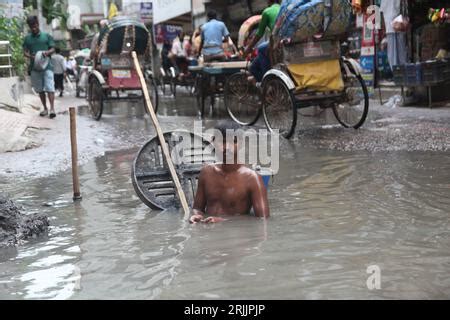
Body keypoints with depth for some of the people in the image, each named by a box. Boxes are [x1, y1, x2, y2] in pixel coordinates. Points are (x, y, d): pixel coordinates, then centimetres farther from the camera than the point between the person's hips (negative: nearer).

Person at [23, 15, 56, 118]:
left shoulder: (47, 36, 4)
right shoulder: (27, 38, 9)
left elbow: (53, 49, 4)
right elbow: (25, 52, 8)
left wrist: (47, 52, -19)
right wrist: (31, 57, -14)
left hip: (47, 66, -3)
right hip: (34, 67, 3)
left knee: (49, 87, -12)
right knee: (40, 89, 8)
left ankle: (52, 108, -17)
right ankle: (45, 108, 16)